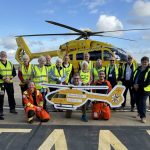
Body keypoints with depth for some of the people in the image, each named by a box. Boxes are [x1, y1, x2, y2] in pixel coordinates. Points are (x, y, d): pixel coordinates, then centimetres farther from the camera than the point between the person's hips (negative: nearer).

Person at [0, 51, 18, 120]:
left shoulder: (10, 64, 11)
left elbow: (14, 72, 8)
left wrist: (10, 77, -9)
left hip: (9, 82, 4)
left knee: (11, 96, 11)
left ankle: (12, 108, 26)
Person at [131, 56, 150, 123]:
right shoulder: (138, 69, 13)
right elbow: (133, 77, 13)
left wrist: (139, 86, -18)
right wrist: (134, 84, -6)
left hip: (144, 89, -6)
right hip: (135, 89, 6)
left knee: (142, 102, -10)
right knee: (137, 102, 15)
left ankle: (143, 117, -4)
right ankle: (140, 113, 33)